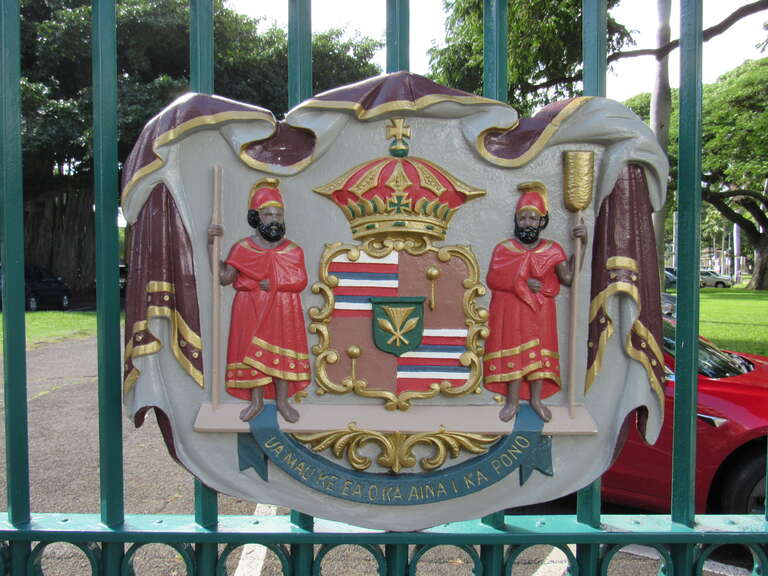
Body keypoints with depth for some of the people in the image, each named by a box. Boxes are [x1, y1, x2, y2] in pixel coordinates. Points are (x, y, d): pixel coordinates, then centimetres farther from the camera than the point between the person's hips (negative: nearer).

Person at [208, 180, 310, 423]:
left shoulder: (293, 251, 0)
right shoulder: (242, 248, 0)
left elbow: (300, 282, -8)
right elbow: (224, 277, -7)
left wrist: (270, 284, -18)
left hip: (284, 311, 0)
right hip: (251, 311, 0)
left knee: (282, 350, 6)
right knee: (252, 350, 5)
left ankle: (282, 401, 21)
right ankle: (256, 401, 21)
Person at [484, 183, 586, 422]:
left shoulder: (552, 250, 2)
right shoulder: (503, 248, 0)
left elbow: (568, 277, -9)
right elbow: (492, 279, -8)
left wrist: (581, 245, -14)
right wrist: (522, 283, -19)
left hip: (540, 312, 1)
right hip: (510, 311, -1)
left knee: (539, 351, 6)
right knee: (513, 351, 1)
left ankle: (536, 399, 22)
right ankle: (512, 401, 14)